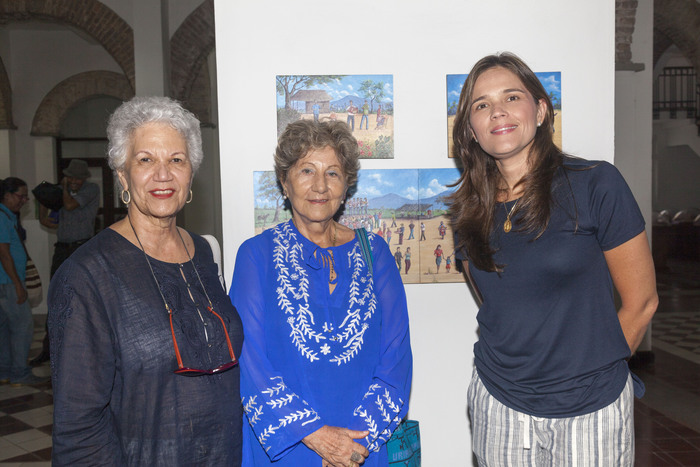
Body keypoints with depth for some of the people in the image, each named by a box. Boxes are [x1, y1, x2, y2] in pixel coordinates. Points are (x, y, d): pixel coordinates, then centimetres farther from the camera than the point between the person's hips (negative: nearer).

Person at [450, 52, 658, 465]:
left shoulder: (595, 184, -13)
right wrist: (517, 373, 6)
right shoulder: (471, 207, 0)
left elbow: (642, 301, -6)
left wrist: (592, 371, 3)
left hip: (590, 407, -3)